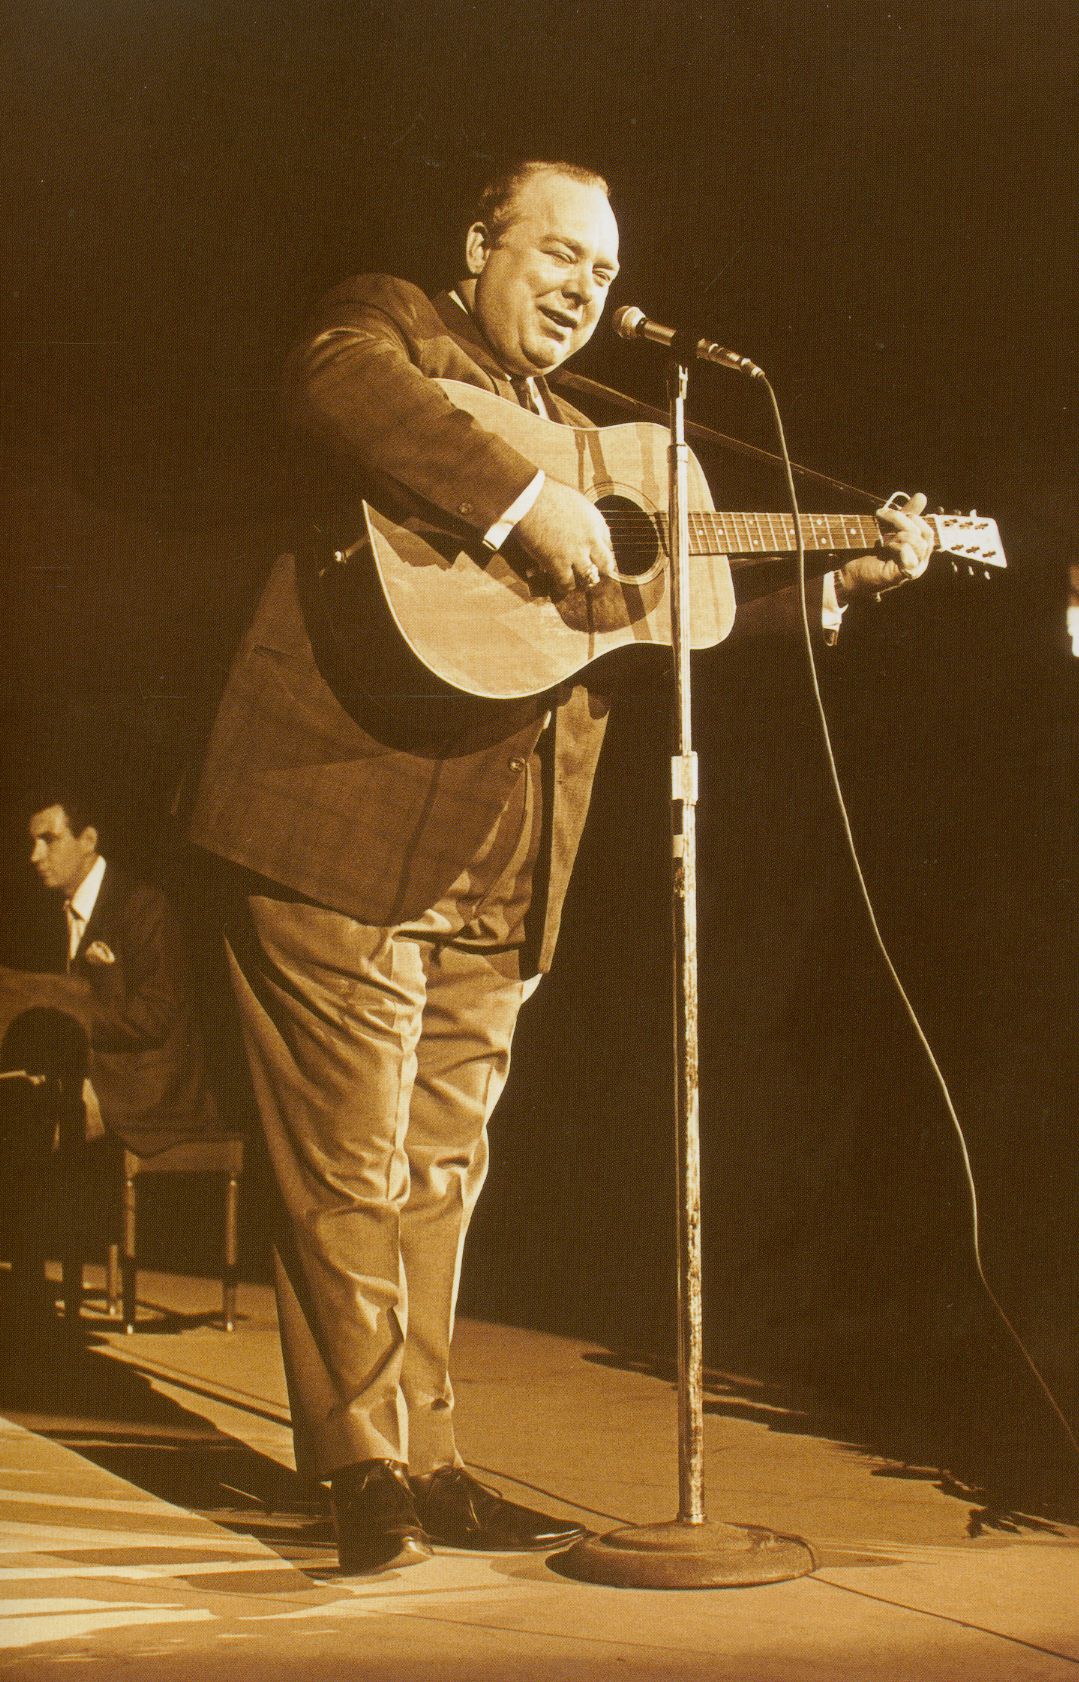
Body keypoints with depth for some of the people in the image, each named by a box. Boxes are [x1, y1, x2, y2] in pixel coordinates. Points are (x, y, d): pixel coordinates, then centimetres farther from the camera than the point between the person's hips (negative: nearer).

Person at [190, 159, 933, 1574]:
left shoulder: (581, 441, 25)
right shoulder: (388, 323, 3)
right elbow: (335, 382, -23)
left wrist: (841, 580, 18)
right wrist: (525, 502, -28)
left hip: (493, 876, 8)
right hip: (347, 835, -7)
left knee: (436, 1176, 12)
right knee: (352, 1171, -2)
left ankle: (426, 1467, 19)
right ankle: (366, 1470, 7)